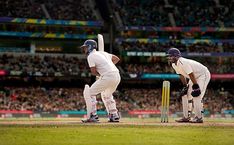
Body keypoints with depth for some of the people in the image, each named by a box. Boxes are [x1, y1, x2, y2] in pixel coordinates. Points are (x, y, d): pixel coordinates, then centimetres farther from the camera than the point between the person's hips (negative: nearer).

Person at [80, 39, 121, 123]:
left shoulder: (91, 56, 0)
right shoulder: (103, 53, 23)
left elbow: (93, 72, -5)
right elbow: (116, 59, 30)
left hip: (107, 77, -8)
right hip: (117, 76, 8)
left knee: (89, 93, 2)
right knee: (106, 95, 31)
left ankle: (93, 116, -5)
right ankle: (114, 116, 24)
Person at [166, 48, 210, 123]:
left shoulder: (183, 63, -32)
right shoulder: (174, 65, -2)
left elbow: (191, 75, -31)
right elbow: (181, 75, 10)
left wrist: (196, 87, -29)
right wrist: (185, 86, 6)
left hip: (203, 74, -10)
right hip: (195, 77, 10)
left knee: (197, 96, -21)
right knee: (185, 95, 5)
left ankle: (199, 117, -18)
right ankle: (186, 117, 9)